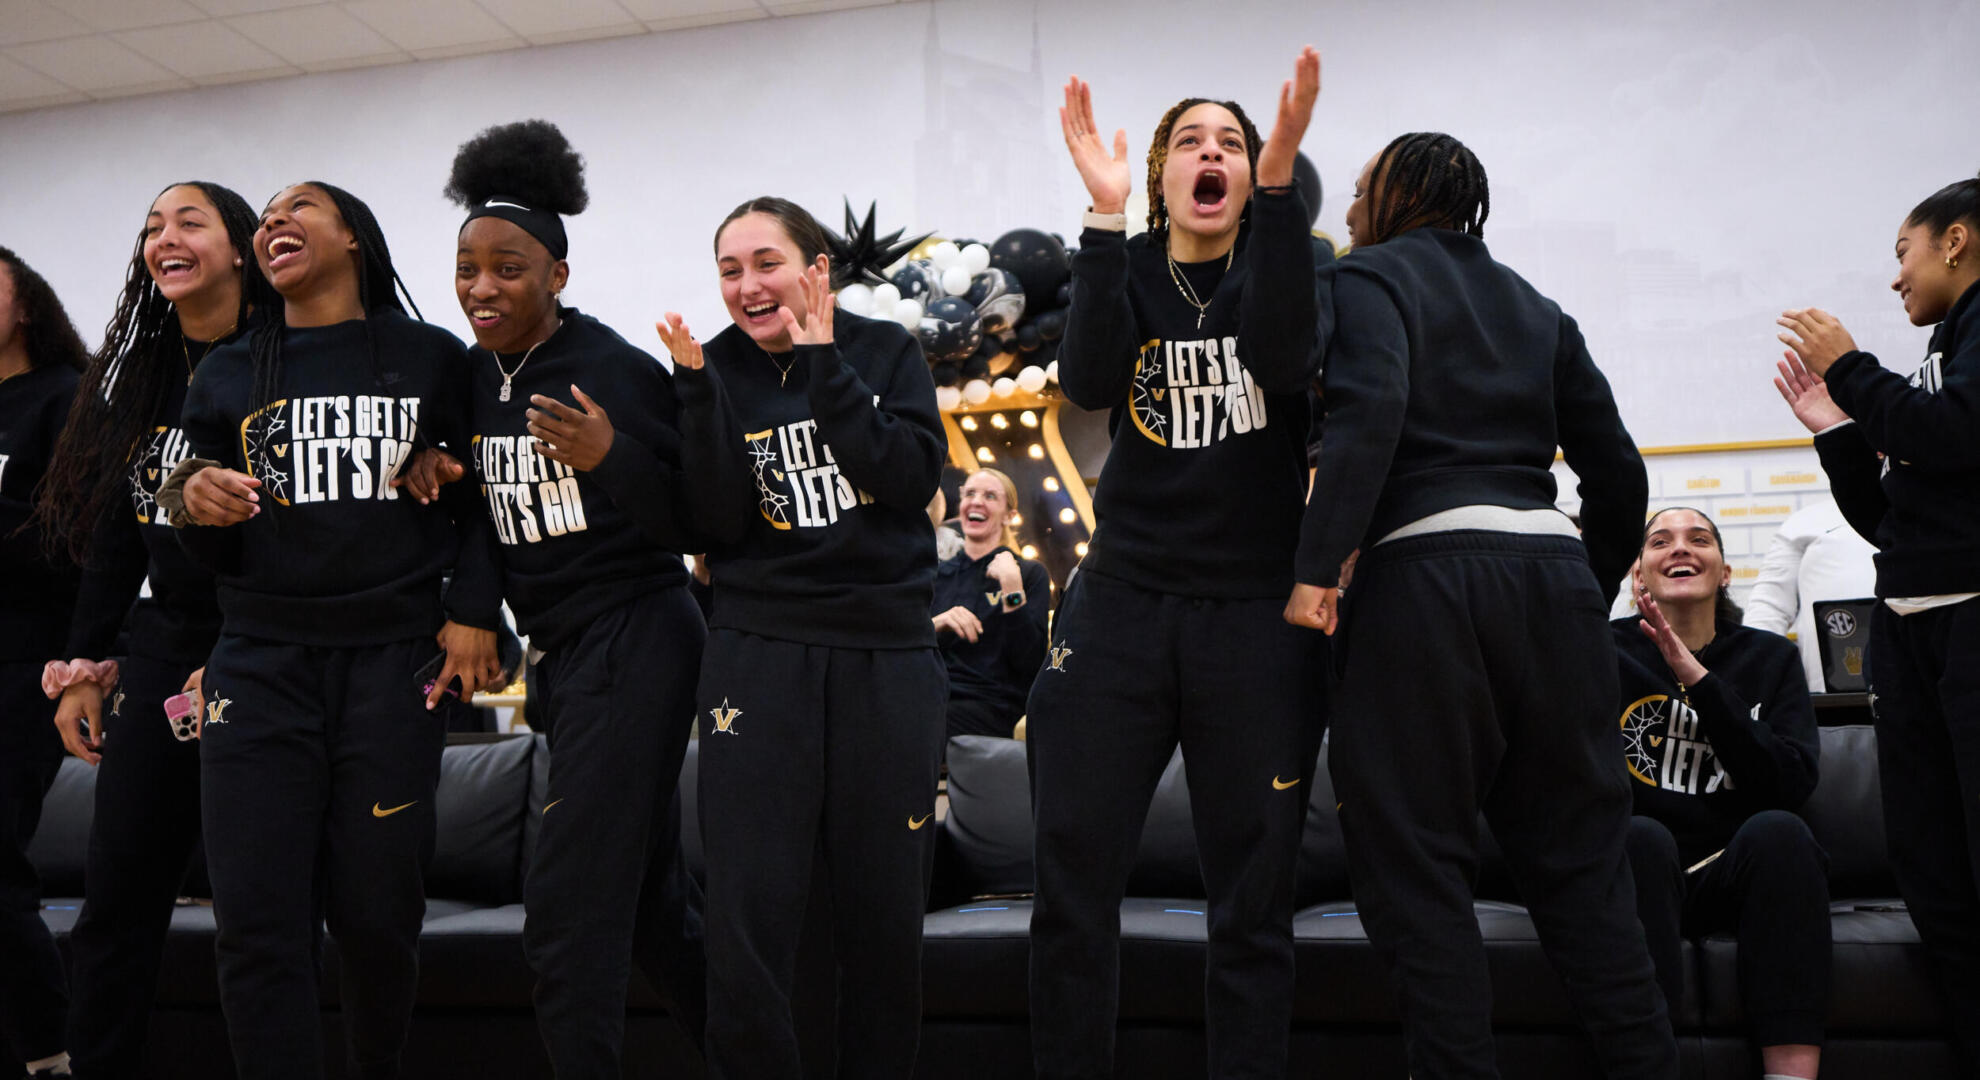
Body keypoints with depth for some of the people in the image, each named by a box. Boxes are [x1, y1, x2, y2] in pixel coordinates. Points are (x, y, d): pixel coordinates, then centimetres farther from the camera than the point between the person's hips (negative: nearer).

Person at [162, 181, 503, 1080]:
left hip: (394, 660, -2)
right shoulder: (227, 376, 13)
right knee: (256, 925, -5)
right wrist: (194, 503, -8)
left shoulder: (433, 358, 6)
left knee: (375, 914, 1)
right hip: (260, 661, 2)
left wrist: (473, 609, -2)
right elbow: (214, 552, 14)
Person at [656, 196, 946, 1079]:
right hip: (761, 652, 0)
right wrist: (697, 388, -15)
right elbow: (717, 523, -6)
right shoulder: (718, 370, 6)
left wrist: (822, 368, -10)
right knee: (747, 917, -6)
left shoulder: (884, 350, 6)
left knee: (886, 911, 6)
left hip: (889, 651, 1)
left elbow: (913, 478, -10)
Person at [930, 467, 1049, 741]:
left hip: (988, 706, -4)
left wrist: (1012, 588, -10)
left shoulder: (1030, 574, 10)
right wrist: (934, 625, -7)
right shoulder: (936, 572, 21)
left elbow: (1029, 664, -4)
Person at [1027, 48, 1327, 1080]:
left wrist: (1280, 177, -22)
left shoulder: (1280, 269, 8)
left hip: (1257, 612, -1)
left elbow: (1283, 357, -16)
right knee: (1072, 876, 0)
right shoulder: (1127, 272, 10)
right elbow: (1089, 381, -11)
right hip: (1124, 599, 1)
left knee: (1252, 896, 2)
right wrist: (1105, 213, -17)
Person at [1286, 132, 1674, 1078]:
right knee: (1579, 854, 13)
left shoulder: (1369, 276, 5)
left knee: (1415, 862, 1)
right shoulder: (1537, 308, 22)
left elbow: (1370, 409, -16)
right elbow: (1617, 470, 17)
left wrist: (1317, 565, -18)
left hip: (1426, 574, -6)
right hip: (1553, 569, 6)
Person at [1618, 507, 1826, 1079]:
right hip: (1640, 877, -2)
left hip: (1738, 880, 2)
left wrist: (1699, 679, -16)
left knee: (1778, 831, -29)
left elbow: (1794, 784, -7)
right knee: (1641, 837, -33)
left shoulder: (1770, 657, 11)